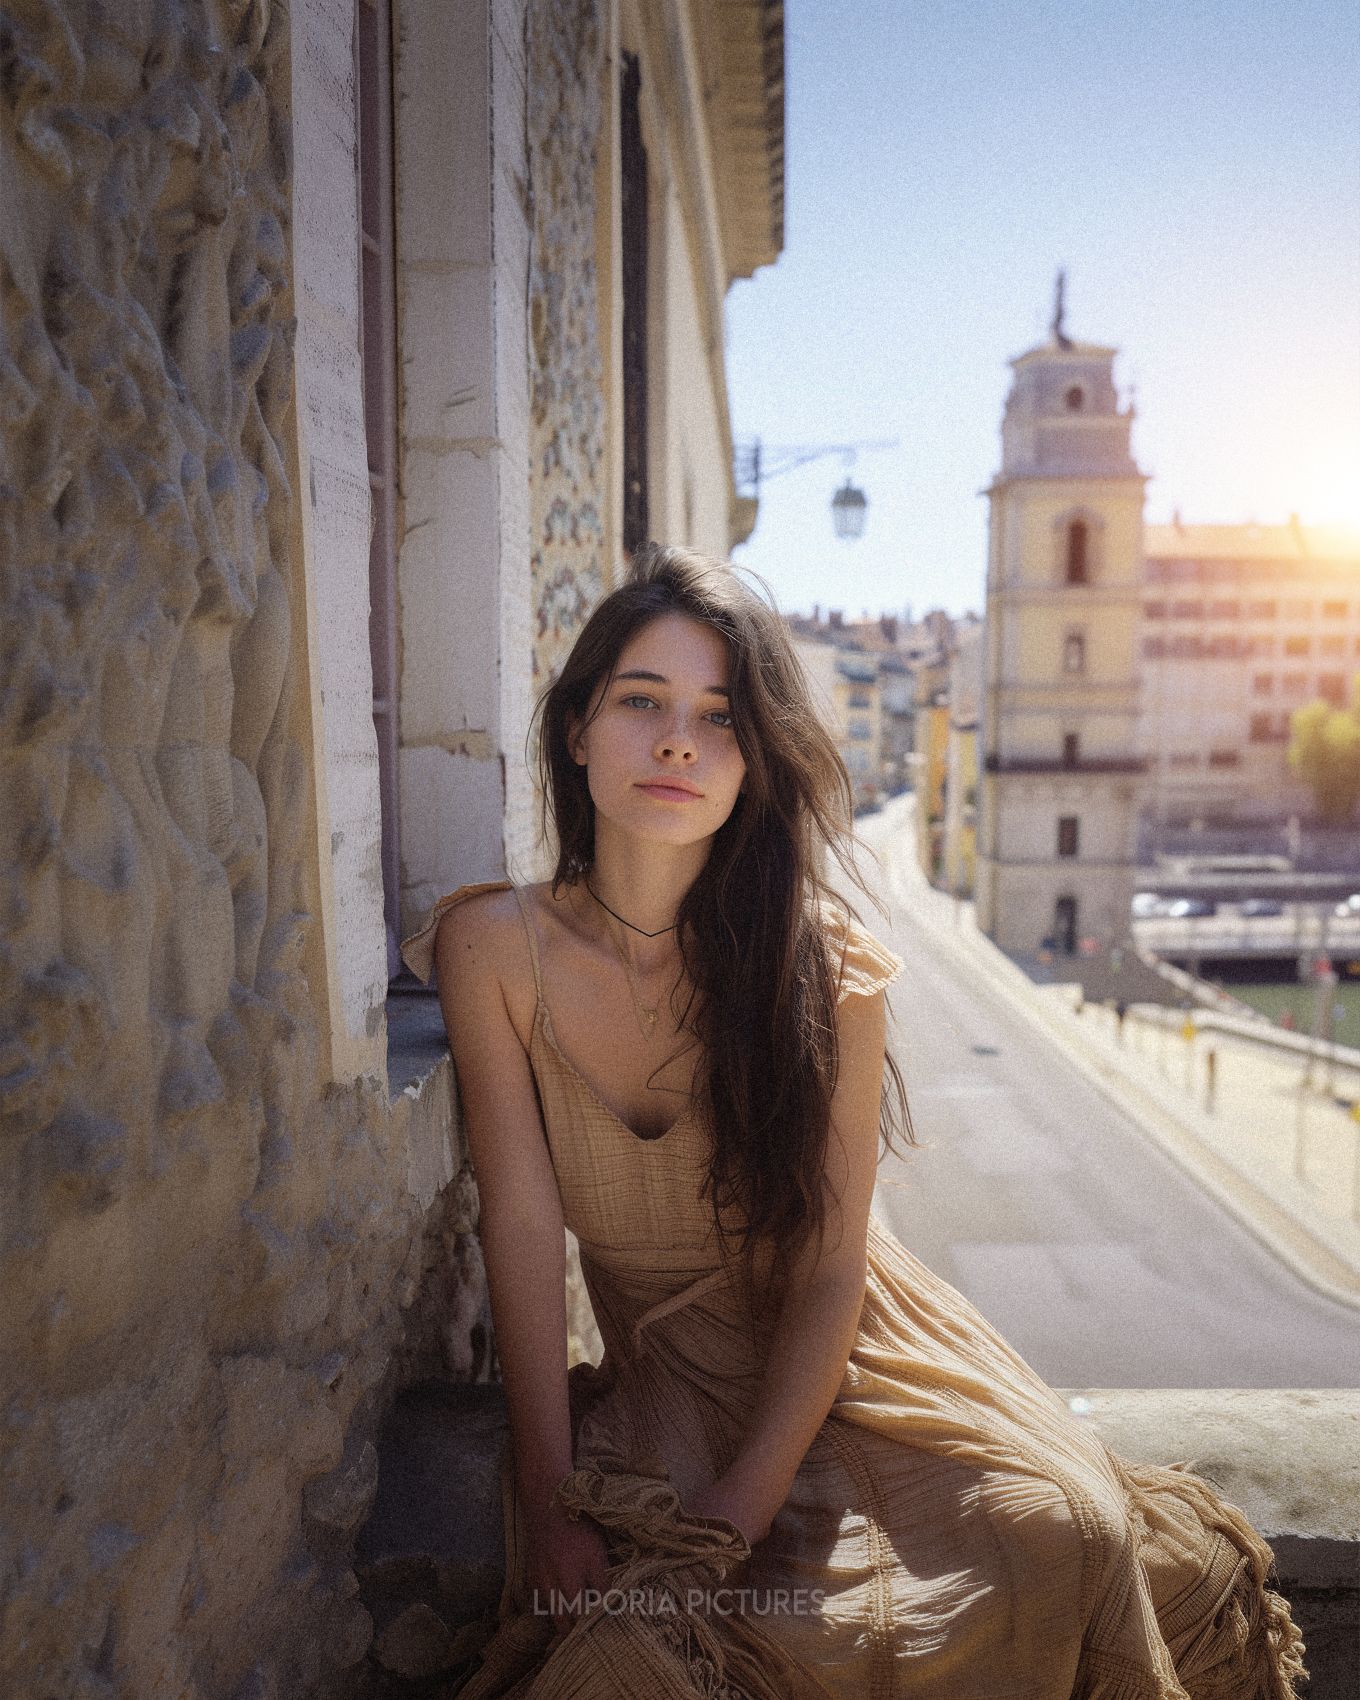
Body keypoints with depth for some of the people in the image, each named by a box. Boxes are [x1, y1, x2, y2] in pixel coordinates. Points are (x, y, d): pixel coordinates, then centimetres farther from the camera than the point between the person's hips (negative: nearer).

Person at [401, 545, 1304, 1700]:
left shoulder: (826, 969, -17)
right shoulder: (497, 948, -15)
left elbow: (829, 1276, -14)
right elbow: (523, 1228, -13)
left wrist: (729, 1523, -19)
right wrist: (550, 1506, -12)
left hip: (840, 1353, 1)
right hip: (663, 1383, 0)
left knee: (1062, 1530, -19)